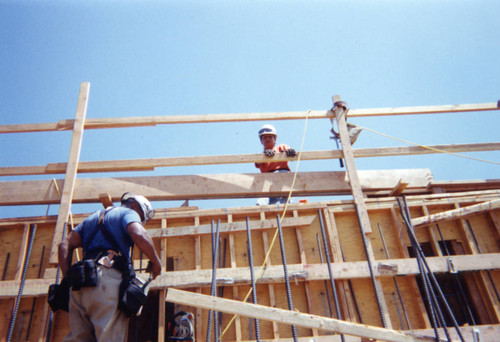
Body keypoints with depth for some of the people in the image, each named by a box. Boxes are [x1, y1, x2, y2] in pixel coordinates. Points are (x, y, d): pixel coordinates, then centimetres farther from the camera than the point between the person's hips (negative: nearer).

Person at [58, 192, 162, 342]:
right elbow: (140, 236, -13)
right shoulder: (129, 213, 10)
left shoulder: (95, 216, 32)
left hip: (79, 286, 7)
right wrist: (156, 262, 1)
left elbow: (65, 244, 23)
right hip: (107, 280, -7)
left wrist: (69, 279, 17)